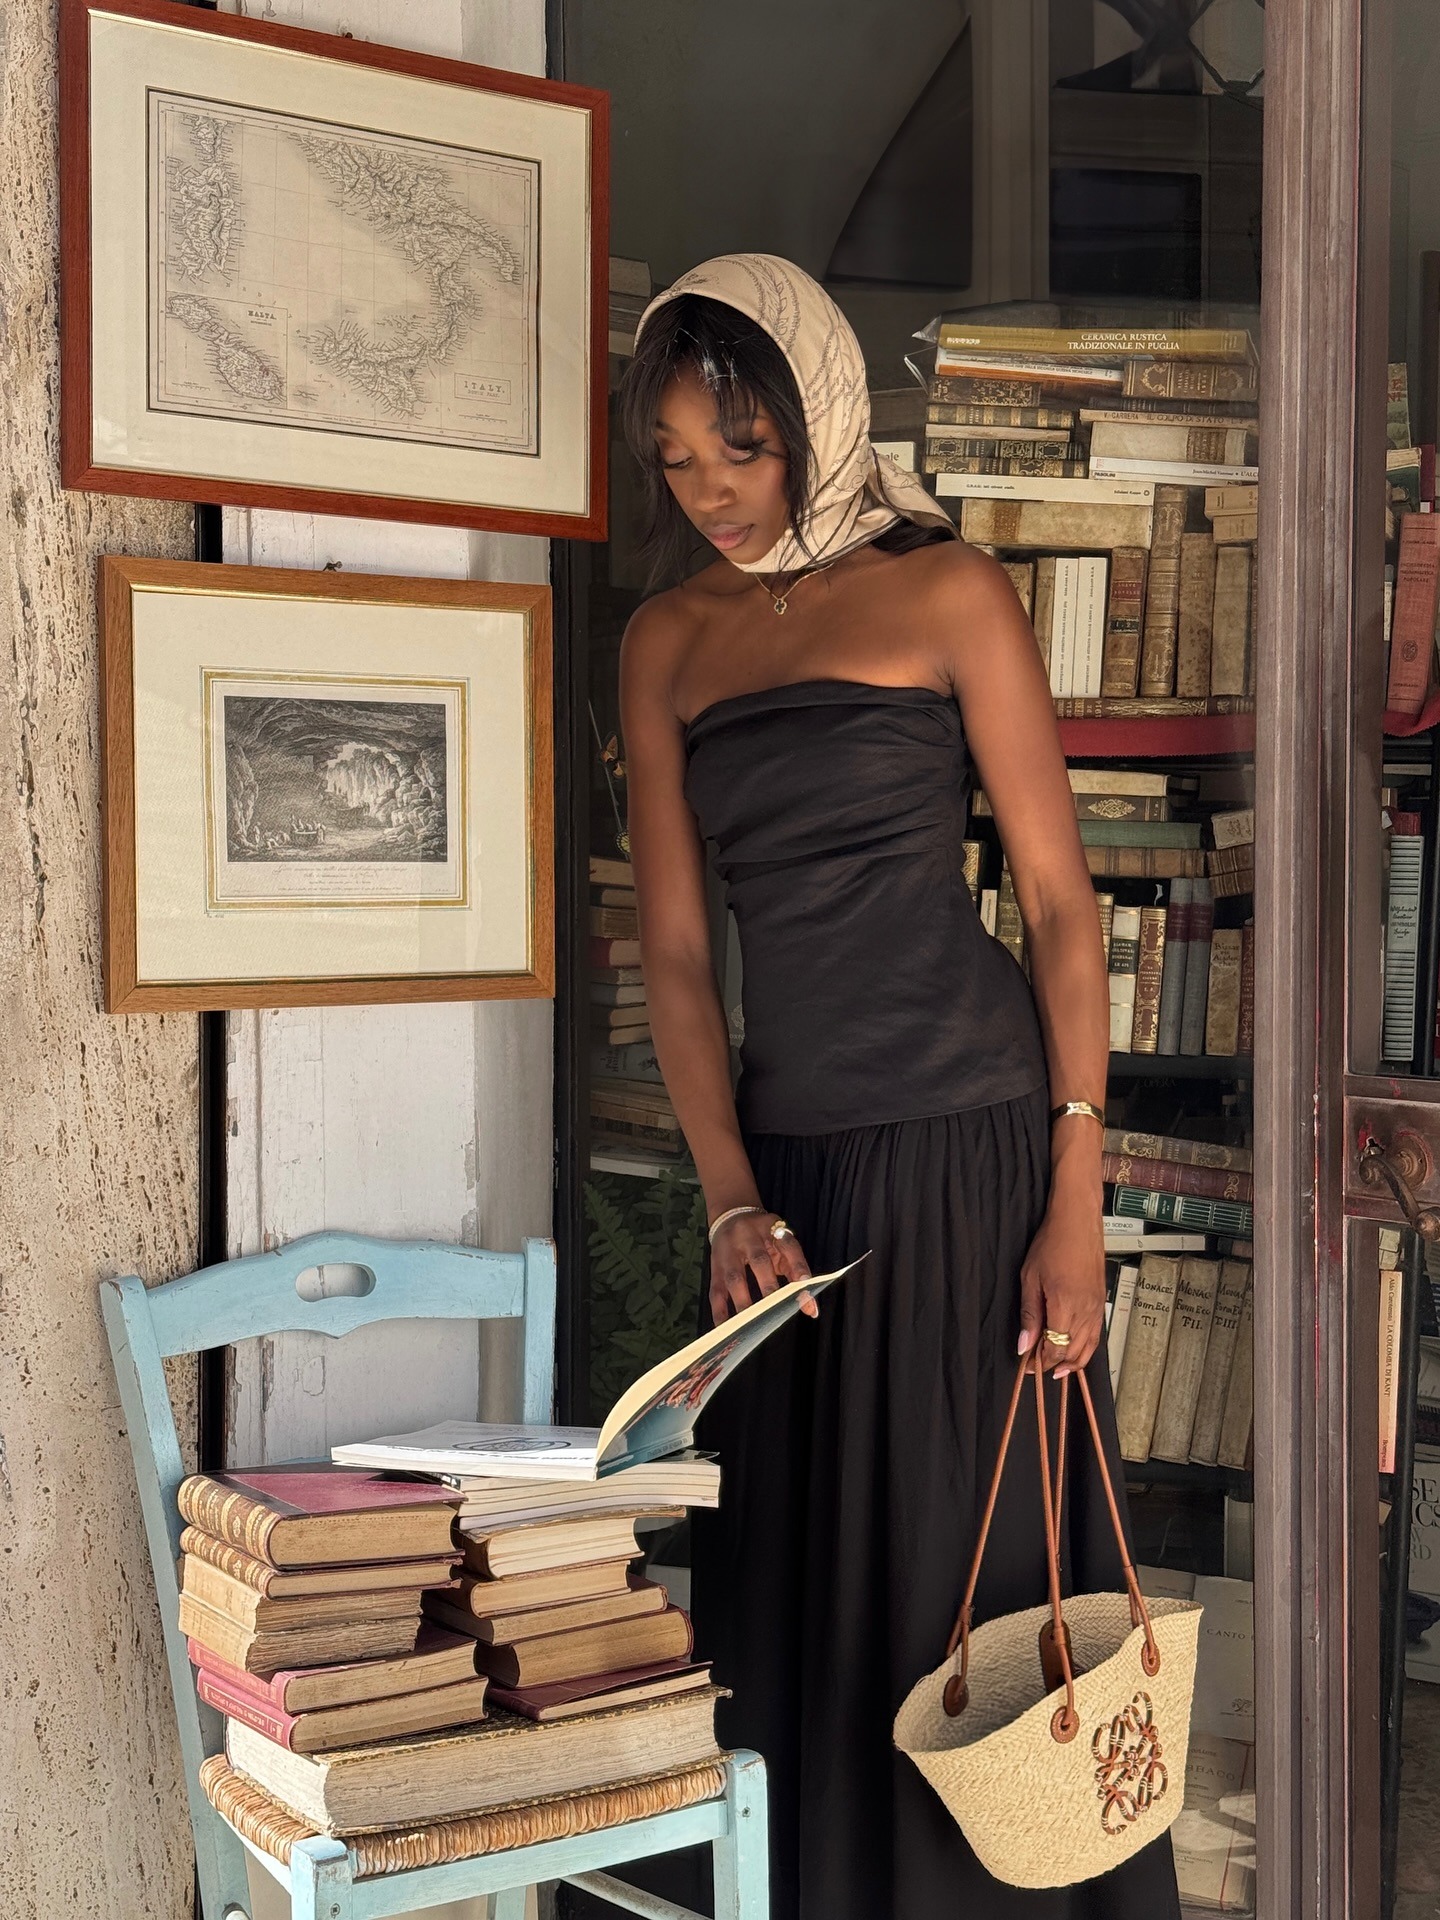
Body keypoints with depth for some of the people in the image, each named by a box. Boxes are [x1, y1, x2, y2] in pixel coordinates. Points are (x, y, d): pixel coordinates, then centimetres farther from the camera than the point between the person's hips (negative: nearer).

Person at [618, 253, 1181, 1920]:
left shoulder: (943, 594, -2)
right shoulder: (667, 645, 11)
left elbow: (1059, 901, -5)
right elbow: (674, 948, 9)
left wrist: (1077, 1204, -11)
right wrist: (731, 1203, -2)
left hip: (968, 1138, -4)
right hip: (787, 1153, 5)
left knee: (983, 1584, 2)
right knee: (794, 1597, 11)